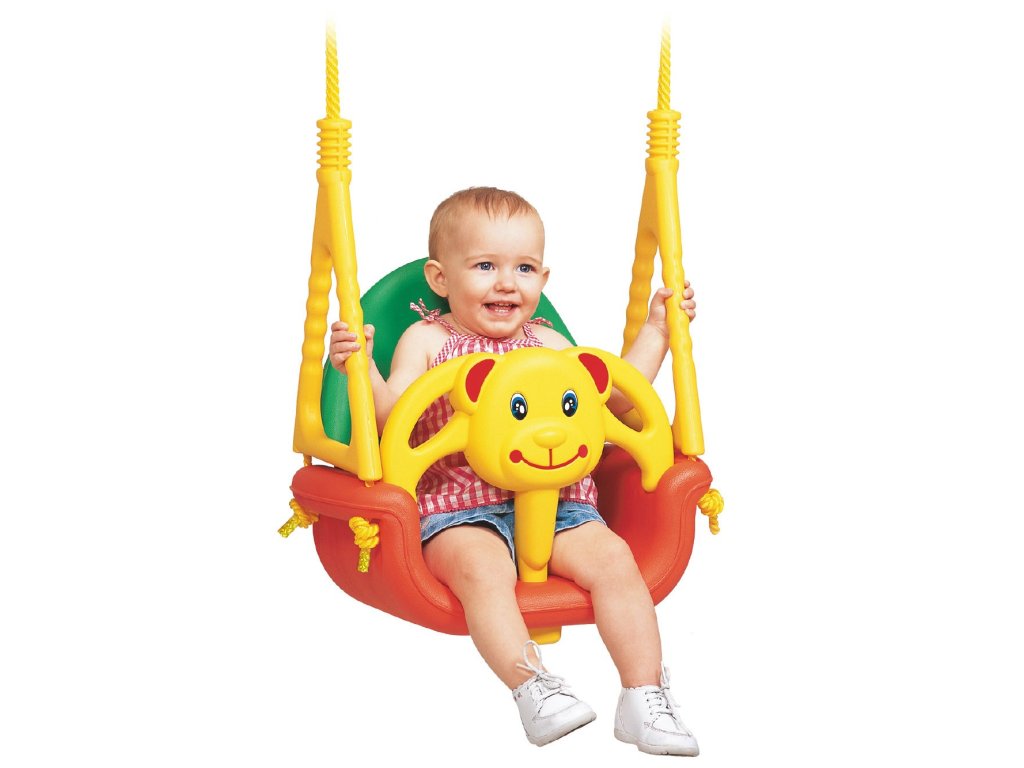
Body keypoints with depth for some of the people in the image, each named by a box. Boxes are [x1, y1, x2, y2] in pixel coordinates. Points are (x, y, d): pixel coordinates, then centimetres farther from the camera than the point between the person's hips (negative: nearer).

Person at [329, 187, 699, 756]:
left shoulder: (547, 342, 17)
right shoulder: (427, 340, 6)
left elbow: (612, 399, 22)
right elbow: (390, 417, -4)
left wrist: (655, 331, 21)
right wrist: (361, 369, -21)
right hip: (462, 510, -3)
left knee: (612, 557, -19)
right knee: (481, 567, -34)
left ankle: (645, 696, -16)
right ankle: (532, 686, -36)